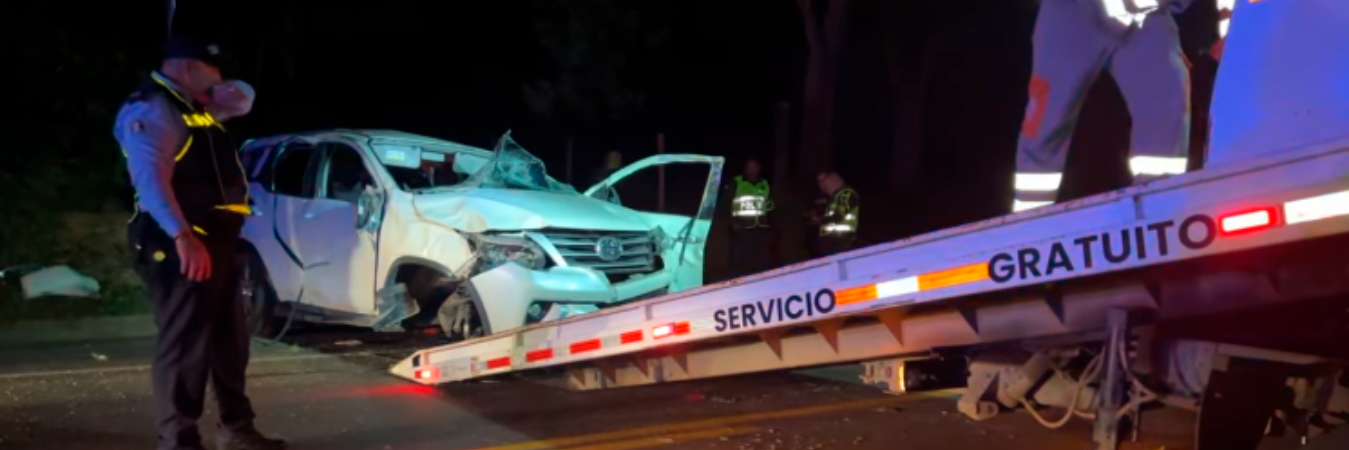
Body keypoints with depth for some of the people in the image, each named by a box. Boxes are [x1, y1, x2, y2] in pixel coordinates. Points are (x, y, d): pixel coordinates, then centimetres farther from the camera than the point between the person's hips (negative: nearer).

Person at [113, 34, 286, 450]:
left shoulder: (191, 106, 18)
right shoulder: (151, 110, -13)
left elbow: (243, 99, 31)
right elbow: (151, 179, -25)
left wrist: (215, 93, 9)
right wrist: (183, 237, -35)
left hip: (214, 241, 10)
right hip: (181, 247, -10)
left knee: (229, 338, 16)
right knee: (185, 343, -7)